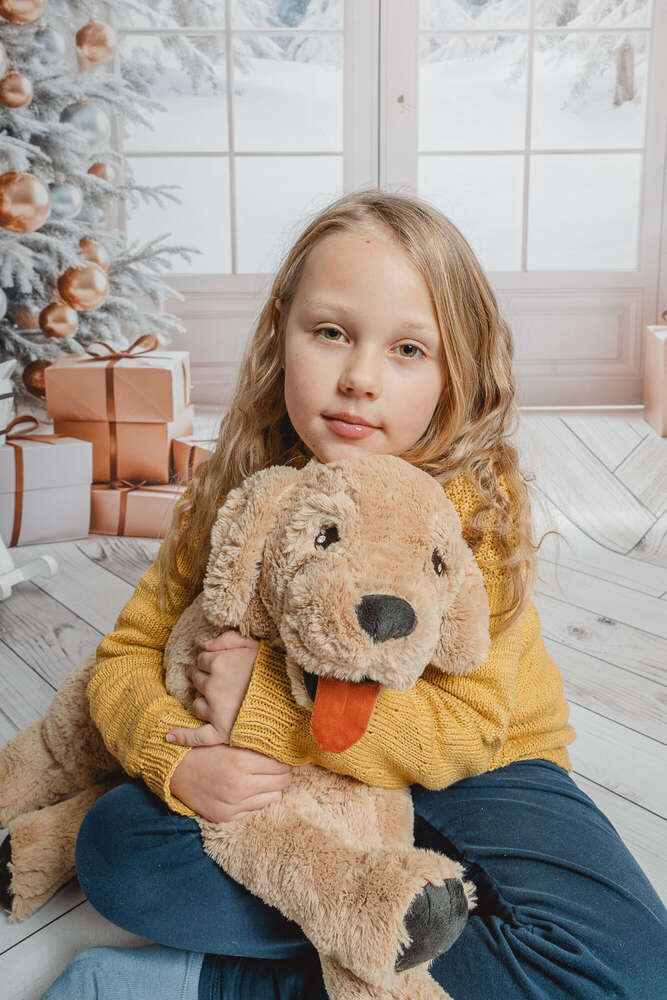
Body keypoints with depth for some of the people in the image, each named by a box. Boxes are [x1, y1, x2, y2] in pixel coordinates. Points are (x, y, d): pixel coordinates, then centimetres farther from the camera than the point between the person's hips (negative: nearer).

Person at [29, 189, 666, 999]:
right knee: (113, 845, -17)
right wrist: (179, 759, -27)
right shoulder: (235, 491, -10)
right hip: (288, 778, 2)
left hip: (465, 771, -1)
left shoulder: (473, 503, -20)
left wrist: (263, 704, -27)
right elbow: (130, 650, -5)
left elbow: (465, 725, -23)